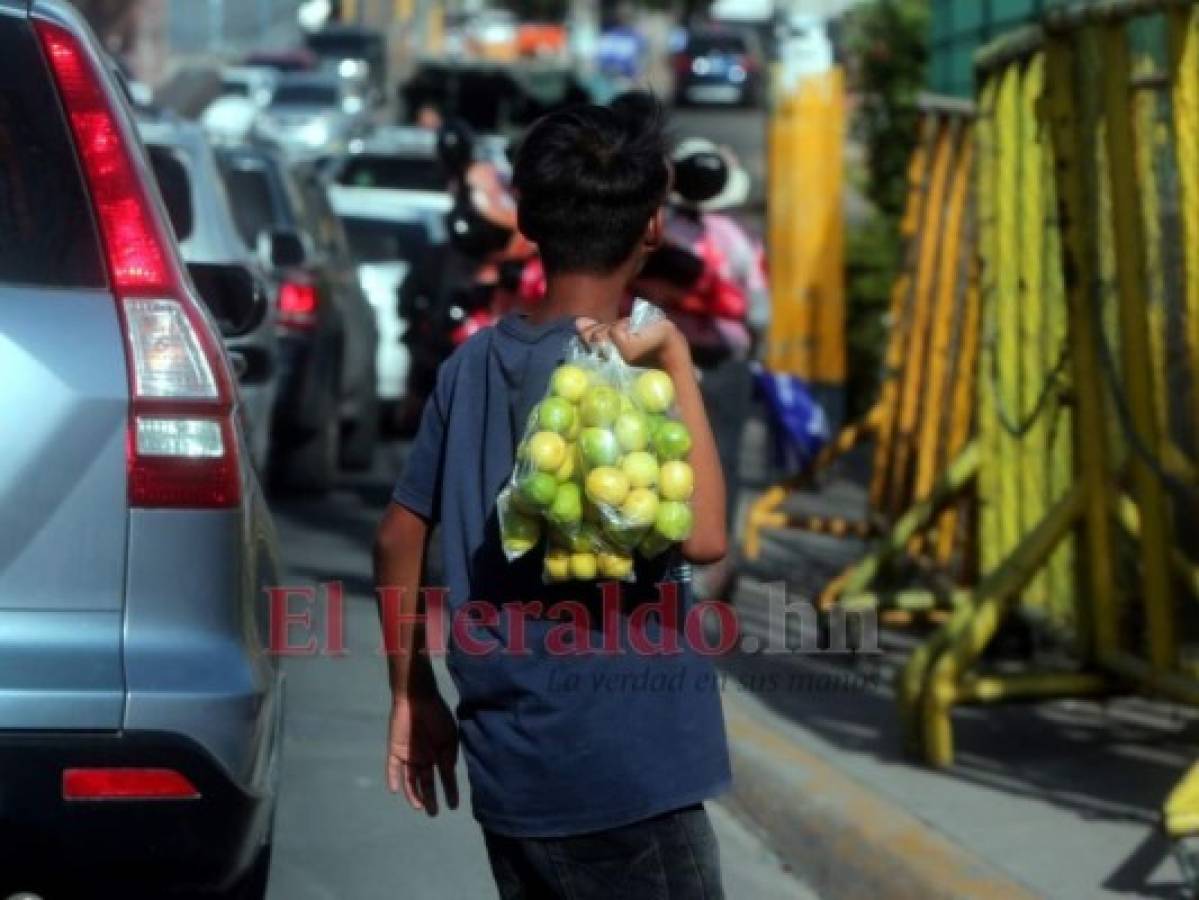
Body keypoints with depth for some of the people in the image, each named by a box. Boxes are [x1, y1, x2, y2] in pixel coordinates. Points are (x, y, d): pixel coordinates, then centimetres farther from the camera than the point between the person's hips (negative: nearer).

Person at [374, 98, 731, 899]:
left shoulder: (474, 364, 8)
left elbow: (399, 541, 14)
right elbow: (701, 533, -25)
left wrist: (414, 694, 21)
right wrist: (677, 367, -19)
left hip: (510, 769, 8)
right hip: (622, 773, -8)